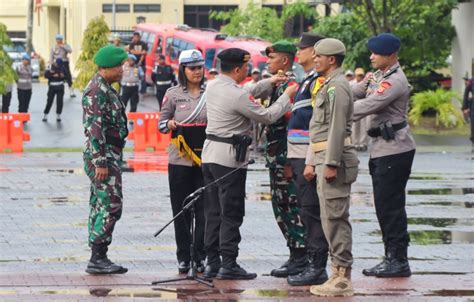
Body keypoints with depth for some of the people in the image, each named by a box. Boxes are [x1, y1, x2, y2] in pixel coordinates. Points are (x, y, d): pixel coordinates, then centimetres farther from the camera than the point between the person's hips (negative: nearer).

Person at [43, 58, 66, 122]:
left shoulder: (62, 67, 4)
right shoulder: (51, 67, -3)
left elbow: (66, 75, 9)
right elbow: (46, 75, -8)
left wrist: (63, 76, -13)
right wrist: (53, 75, -20)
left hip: (60, 87, 2)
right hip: (52, 87, -2)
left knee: (59, 101, 0)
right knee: (49, 101, -1)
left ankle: (58, 116, 10)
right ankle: (45, 115, 10)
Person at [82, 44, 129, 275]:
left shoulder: (106, 89, 17)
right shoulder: (96, 91, -15)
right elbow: (94, 128, -21)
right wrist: (100, 162, -24)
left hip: (110, 155, 10)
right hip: (103, 155, -10)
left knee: (100, 206, 10)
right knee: (111, 205, -12)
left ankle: (98, 258, 13)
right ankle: (98, 258, -12)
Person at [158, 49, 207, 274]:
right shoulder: (173, 94, 3)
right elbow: (161, 124, 7)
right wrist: (169, 125, -14)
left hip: (206, 159, 0)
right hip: (180, 160, 0)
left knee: (204, 209, 0)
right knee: (181, 210, 3)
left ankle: (201, 256, 6)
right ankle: (183, 257, 10)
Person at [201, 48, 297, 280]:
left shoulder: (212, 86, 7)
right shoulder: (237, 95, -19)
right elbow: (267, 116, -10)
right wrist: (287, 97, 3)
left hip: (209, 154, 8)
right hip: (229, 156, -8)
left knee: (213, 212, 11)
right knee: (231, 214, -4)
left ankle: (212, 262, 12)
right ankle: (228, 265, -5)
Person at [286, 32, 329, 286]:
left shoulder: (319, 81, -12)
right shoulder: (307, 81, 21)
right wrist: (291, 161, 24)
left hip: (310, 158, -10)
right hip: (300, 159, 10)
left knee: (312, 212, -8)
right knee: (307, 213, 11)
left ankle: (317, 268, -7)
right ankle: (311, 265, 16)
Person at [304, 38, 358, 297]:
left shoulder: (336, 87, -12)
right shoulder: (326, 86, 21)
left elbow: (337, 128, -19)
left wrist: (331, 164, -22)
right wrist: (311, 162, 22)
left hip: (335, 158, -11)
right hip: (324, 158, 11)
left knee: (335, 218, -10)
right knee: (331, 218, 12)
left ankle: (342, 278, -10)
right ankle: (338, 273, 15)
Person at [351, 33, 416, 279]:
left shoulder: (395, 81, -16)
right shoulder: (378, 77, 15)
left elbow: (368, 106, -23)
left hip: (394, 150, -10)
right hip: (381, 149, 10)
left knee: (390, 205, -8)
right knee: (384, 206, 11)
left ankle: (398, 261, -4)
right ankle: (391, 258, 16)